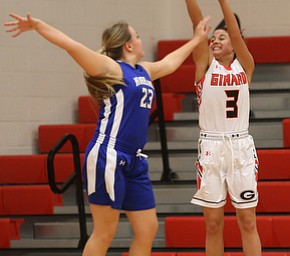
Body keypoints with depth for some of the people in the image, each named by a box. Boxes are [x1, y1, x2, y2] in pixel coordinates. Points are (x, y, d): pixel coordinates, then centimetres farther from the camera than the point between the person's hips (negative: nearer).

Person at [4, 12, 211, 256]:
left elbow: (170, 62, 39)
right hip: (108, 157, -9)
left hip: (134, 161, 9)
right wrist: (37, 26, -27)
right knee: (104, 233, -6)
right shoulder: (111, 68, -6)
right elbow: (73, 46, -17)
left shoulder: (145, 71, 18)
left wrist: (197, 39, 51)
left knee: (148, 228, 8)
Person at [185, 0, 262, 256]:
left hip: (241, 147, 0)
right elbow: (198, 25, -4)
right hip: (211, 147, 0)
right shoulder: (205, 64, 7)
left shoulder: (244, 66, 9)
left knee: (248, 222, 0)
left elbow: (236, 34, -6)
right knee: (213, 223, 2)